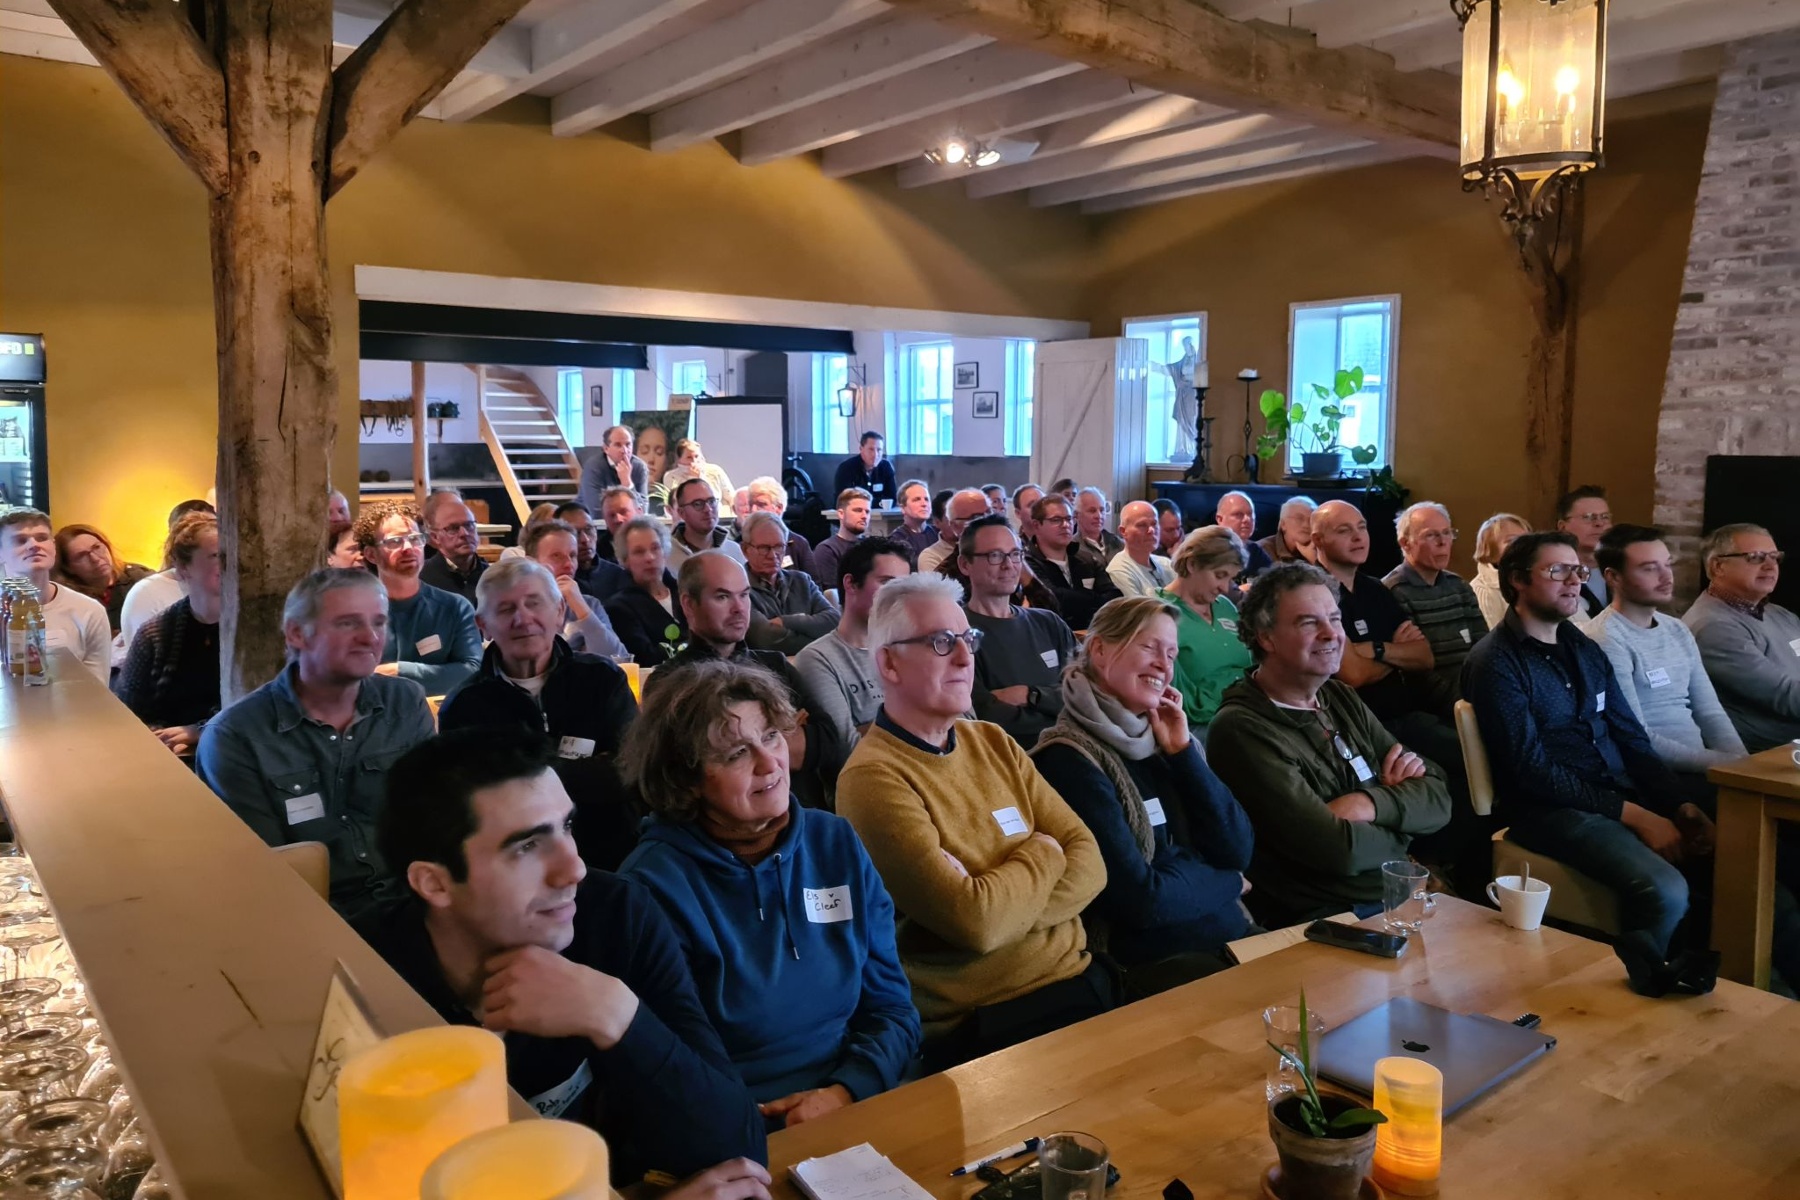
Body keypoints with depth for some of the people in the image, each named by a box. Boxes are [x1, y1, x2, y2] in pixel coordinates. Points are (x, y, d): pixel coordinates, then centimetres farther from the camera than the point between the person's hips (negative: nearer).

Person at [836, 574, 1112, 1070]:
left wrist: (1005, 906, -15)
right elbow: (974, 922, -20)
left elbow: (1089, 861, 3)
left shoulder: (994, 743, 9)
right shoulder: (873, 779, -14)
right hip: (984, 1026, -7)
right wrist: (1041, 853, -2)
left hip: (1079, 977, 7)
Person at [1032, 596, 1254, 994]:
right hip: (1150, 962, -7)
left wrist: (1183, 751, -4)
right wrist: (1225, 883, -2)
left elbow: (1236, 852, 4)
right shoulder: (1069, 759, -13)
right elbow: (1140, 899, -18)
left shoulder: (1160, 739, 9)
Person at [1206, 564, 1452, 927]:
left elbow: (1438, 799, 4)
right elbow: (1338, 849, -21)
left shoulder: (1342, 698, 9)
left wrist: (1371, 803, -15)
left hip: (1404, 898, 8)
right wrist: (1399, 832, -2)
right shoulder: (1242, 729, -17)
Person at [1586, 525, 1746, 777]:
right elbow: (1637, 738, -17)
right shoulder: (1605, 640, -14)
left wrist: (1740, 760, -5)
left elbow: (1710, 712, 12)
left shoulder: (1678, 631, 13)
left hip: (1700, 767, 7)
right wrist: (1722, 762, -15)